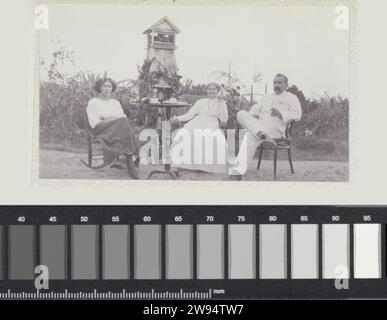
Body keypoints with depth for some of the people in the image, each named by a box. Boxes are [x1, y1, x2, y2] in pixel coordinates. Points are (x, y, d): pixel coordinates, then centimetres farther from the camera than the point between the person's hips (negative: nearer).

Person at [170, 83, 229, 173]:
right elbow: (189, 115, 13)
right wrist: (177, 119, -4)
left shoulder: (222, 103, 16)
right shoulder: (200, 102, 20)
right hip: (196, 123, 2)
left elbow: (224, 120, 3)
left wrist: (220, 105, -7)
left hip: (211, 126, -2)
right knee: (184, 135, -32)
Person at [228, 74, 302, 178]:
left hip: (276, 127, -6)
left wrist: (281, 114, -17)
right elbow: (254, 109, 27)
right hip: (258, 123, 6)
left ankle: (239, 169, -42)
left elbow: (297, 115, 0)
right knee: (241, 114, -21)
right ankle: (259, 132, -44)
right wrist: (254, 114, 1)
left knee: (251, 135, -34)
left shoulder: (291, 98, 15)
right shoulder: (267, 97, 33)